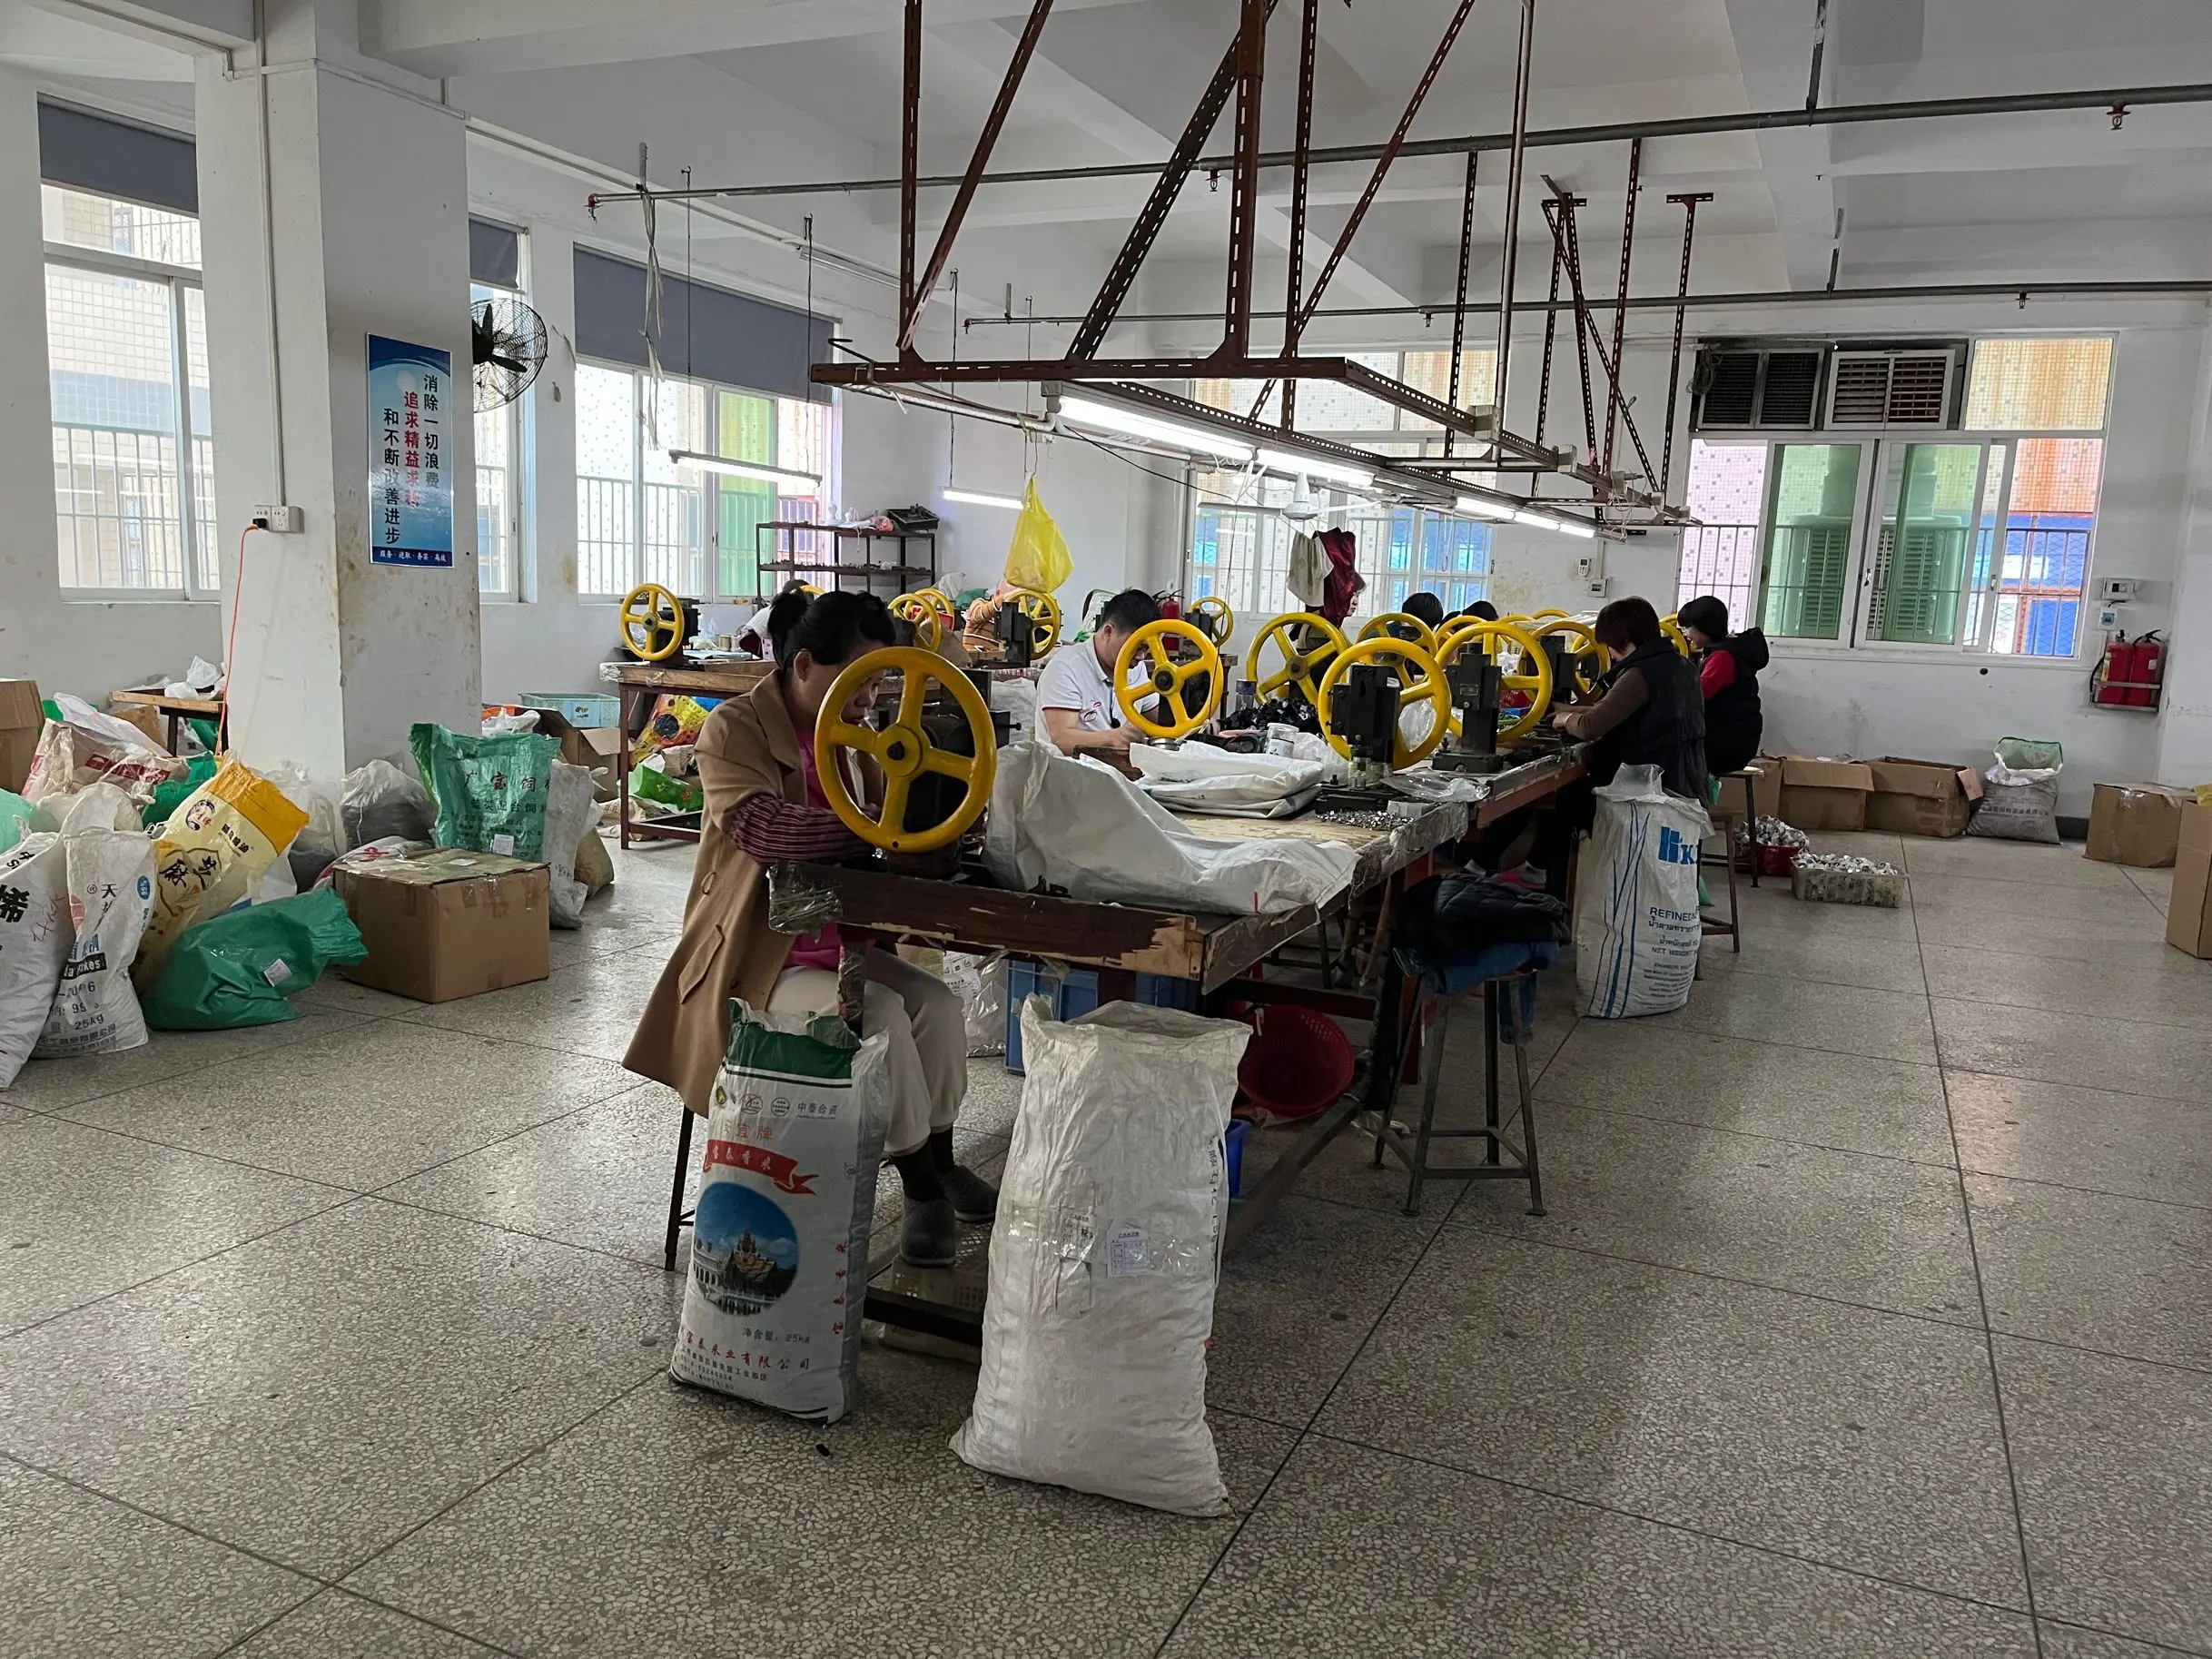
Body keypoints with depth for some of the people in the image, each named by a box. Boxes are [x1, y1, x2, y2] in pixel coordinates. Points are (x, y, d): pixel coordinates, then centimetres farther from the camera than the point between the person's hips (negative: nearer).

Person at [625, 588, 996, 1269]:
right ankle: (921, 1189, -8)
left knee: (937, 1002, -14)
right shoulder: (735, 729, -14)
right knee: (877, 1014, -26)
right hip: (754, 954, -7)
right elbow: (763, 827, -33)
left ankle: (941, 1167, 6)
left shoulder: (851, 735, 7)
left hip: (835, 942, 7)